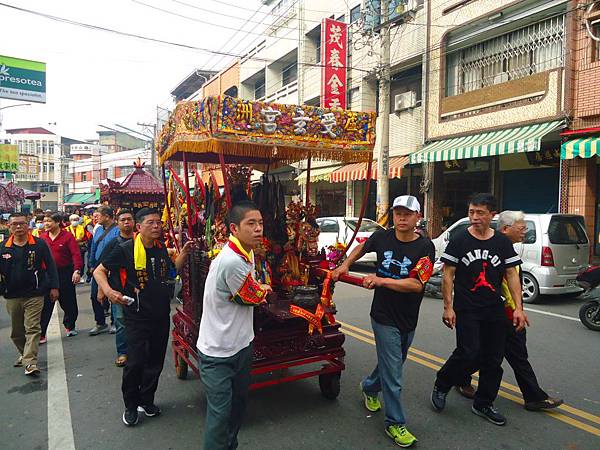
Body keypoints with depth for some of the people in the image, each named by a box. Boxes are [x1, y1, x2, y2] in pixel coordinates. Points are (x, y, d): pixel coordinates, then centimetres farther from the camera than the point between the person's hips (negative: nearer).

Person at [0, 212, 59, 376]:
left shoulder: (39, 244, -4)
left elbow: (50, 266, -2)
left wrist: (53, 287, -4)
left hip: (34, 295, -4)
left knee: (32, 328, -6)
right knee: (16, 331, 16)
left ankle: (30, 362, -7)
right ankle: (24, 353, 37)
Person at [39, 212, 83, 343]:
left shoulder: (67, 236, -7)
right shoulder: (42, 237, 3)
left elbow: (76, 254, -14)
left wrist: (77, 270, -24)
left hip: (65, 274, -2)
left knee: (69, 303, 12)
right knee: (45, 305, 1)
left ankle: (70, 326, 33)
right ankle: (41, 334, 7)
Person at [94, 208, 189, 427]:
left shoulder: (161, 248, 4)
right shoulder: (125, 249, -12)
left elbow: (171, 272, 19)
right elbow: (99, 271, -5)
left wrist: (184, 253, 5)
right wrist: (108, 291, -23)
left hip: (161, 315, 5)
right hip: (137, 316, -5)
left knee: (155, 361, 14)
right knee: (135, 362, -2)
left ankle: (147, 400, 34)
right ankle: (131, 406, 22)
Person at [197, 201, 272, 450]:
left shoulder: (246, 252, 1)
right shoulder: (232, 262, -30)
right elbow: (255, 296, -15)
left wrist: (257, 292, 1)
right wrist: (264, 288, 4)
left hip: (241, 344, 9)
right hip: (218, 352, -9)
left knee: (239, 402, 23)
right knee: (220, 413, 0)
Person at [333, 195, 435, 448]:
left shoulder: (425, 247, -14)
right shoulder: (382, 237, -7)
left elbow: (416, 284, -22)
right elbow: (363, 247, 17)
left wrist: (381, 280, -27)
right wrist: (345, 264, 10)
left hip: (408, 319, 2)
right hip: (384, 317, -1)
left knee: (392, 363, 23)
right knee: (392, 374, -1)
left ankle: (369, 388, 51)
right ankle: (395, 423, 18)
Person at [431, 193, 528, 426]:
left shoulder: (502, 242, 5)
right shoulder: (459, 241, -4)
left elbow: (511, 275, 7)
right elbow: (448, 275, -4)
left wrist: (518, 307, -1)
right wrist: (448, 307, -9)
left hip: (495, 311, 4)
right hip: (466, 310, -4)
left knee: (493, 359, 9)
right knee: (468, 354, -12)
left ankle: (483, 404, 27)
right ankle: (441, 386, 13)